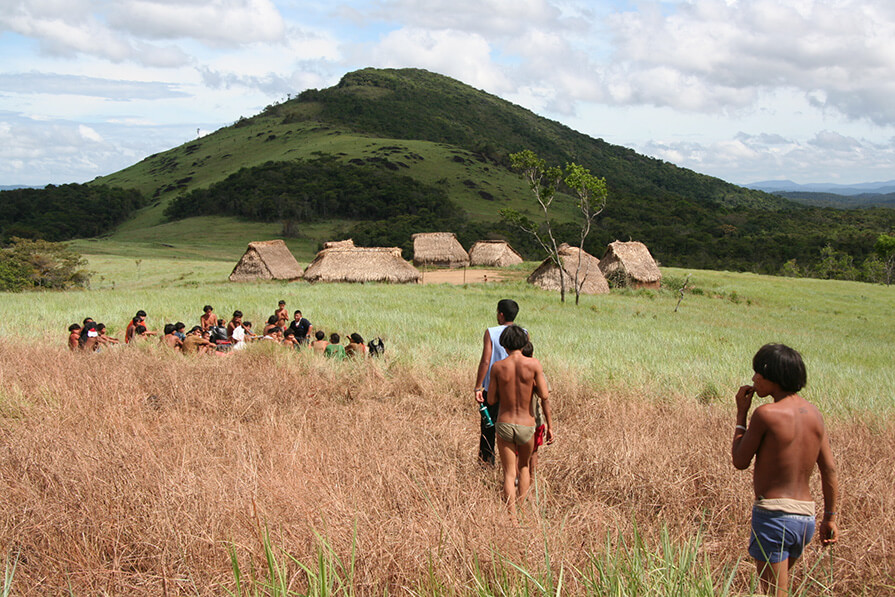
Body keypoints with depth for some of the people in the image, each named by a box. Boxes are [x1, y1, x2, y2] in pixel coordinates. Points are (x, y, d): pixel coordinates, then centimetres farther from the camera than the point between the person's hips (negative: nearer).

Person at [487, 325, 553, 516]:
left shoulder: (498, 367, -7)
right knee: (524, 466, 24)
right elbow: (545, 397, -11)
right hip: (526, 426, 0)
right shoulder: (533, 364, -10)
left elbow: (491, 400, 0)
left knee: (509, 474, 8)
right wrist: (549, 426, 0)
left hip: (504, 425, 0)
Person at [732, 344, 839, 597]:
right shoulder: (813, 412, 6)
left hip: (774, 514, -8)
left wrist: (741, 412, 2)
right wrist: (830, 517, 17)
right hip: (806, 515, 8)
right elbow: (829, 470, 9)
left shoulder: (767, 414, -15)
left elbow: (740, 461, -4)